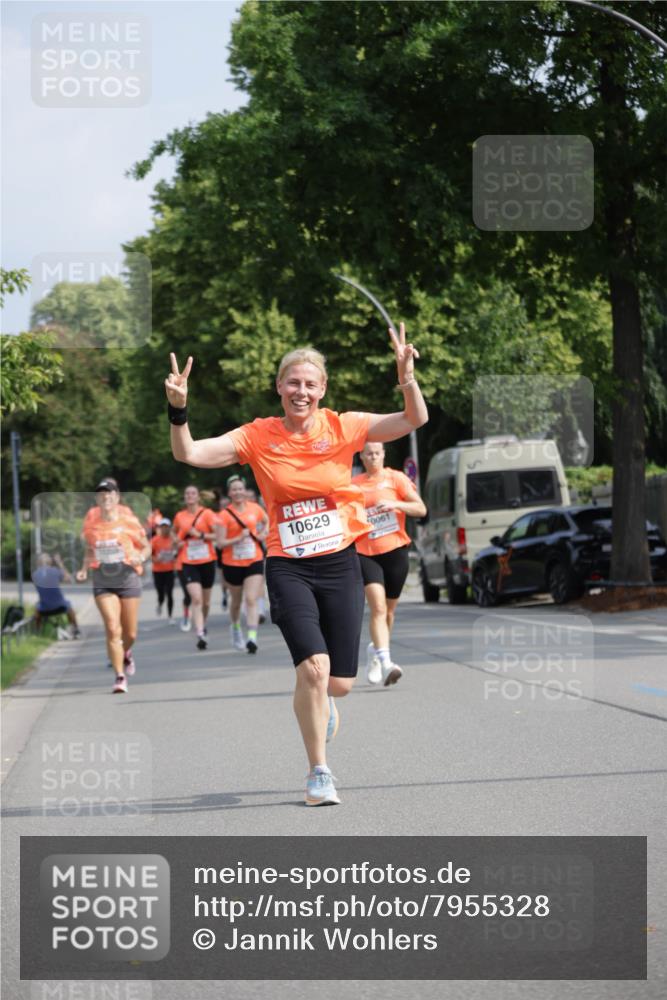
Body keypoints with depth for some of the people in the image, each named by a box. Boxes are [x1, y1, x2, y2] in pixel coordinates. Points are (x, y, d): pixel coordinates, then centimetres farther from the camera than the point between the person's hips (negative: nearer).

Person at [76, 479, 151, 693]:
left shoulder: (128, 521, -3)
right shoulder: (91, 525, 2)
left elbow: (146, 547, 6)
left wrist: (140, 558, -15)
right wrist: (84, 570, 1)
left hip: (128, 578, 0)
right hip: (102, 581, 0)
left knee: (130, 633, 7)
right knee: (112, 629, -14)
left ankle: (125, 653, 43)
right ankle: (120, 677, -8)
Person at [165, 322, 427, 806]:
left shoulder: (342, 427, -2)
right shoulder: (258, 437, -2)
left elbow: (415, 421, -8)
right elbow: (190, 454, -7)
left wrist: (407, 379, -26)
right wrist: (178, 410, -24)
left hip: (340, 564, 1)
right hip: (288, 568, -1)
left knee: (340, 683, 2)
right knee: (314, 665, -20)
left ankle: (318, 701, 43)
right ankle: (319, 774, -3)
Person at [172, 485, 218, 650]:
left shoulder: (207, 514, -2)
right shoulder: (180, 516, 6)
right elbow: (174, 533, 26)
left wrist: (201, 535, -18)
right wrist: (177, 542, 6)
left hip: (207, 561, 0)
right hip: (187, 562, 0)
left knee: (206, 600, 13)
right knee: (196, 598, -17)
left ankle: (203, 624, 40)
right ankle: (200, 634, -22)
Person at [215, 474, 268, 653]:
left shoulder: (255, 508, 1)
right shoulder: (224, 515, -8)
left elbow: (266, 522, 23)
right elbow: (220, 543, -11)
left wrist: (263, 534, 4)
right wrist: (238, 538, -23)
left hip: (254, 561, 1)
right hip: (232, 563, -1)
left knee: (251, 600, -13)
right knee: (236, 600, 16)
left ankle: (252, 638, -21)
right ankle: (235, 627, 44)